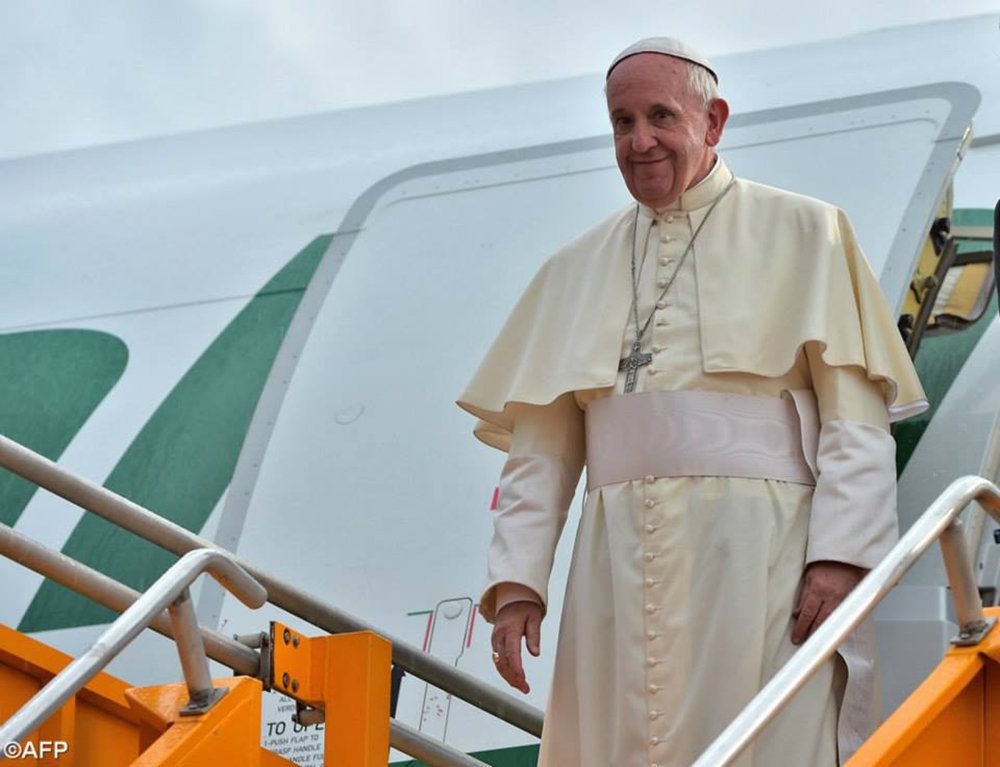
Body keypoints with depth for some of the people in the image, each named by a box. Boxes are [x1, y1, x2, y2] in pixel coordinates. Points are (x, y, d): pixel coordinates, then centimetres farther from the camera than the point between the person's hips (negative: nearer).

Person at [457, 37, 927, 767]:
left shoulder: (803, 234, 8)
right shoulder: (577, 269, 19)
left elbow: (855, 413, -1)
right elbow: (540, 442, 13)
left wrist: (841, 554, -12)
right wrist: (516, 581, 3)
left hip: (756, 555, -3)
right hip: (621, 567, 3)